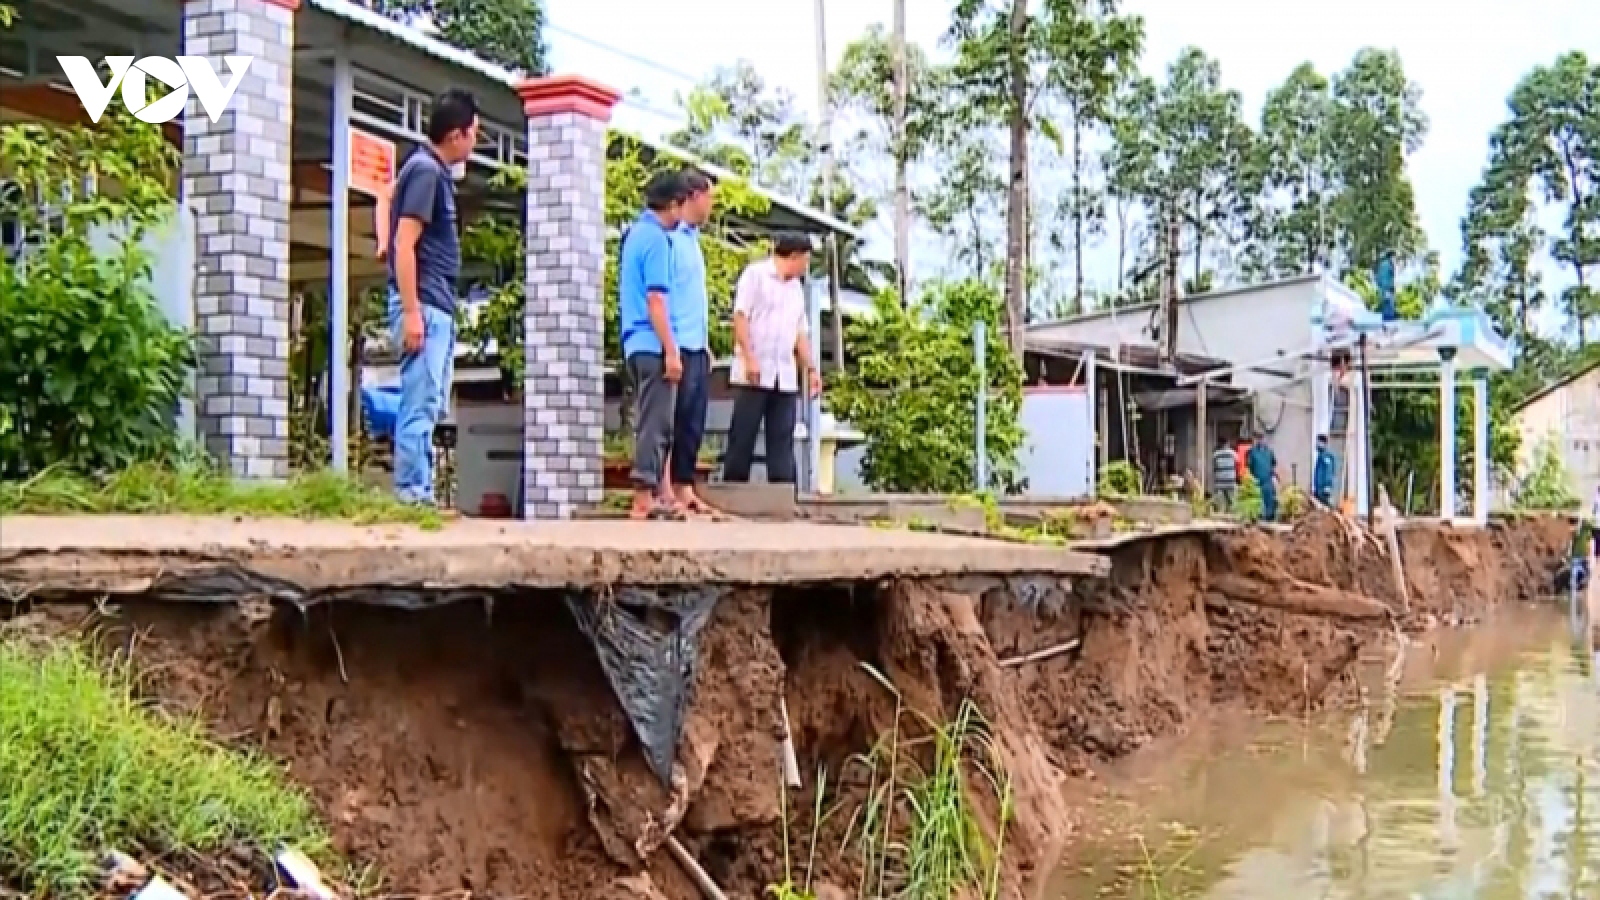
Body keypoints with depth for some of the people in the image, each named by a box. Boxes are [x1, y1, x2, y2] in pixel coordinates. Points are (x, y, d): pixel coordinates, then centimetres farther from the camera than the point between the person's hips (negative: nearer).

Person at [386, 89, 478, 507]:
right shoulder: (425, 170, -10)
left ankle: (421, 496, 14)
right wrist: (411, 313, -21)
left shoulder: (435, 172, 17)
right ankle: (412, 496, -7)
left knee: (430, 408, 10)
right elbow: (403, 245, -17)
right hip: (423, 306, -10)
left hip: (438, 308, 10)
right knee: (420, 408, -9)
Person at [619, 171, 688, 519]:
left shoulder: (636, 232, 16)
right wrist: (671, 351, -18)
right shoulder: (656, 238, -12)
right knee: (656, 424, -7)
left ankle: (646, 497, 14)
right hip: (654, 345, -9)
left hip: (636, 343, 9)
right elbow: (656, 300, -18)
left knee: (649, 422, 12)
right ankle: (644, 499, -8)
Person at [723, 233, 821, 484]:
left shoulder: (796, 288, 20)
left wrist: (810, 369, 13)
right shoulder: (755, 274, 0)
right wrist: (749, 358, -18)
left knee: (782, 439, 1)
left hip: (786, 377, 6)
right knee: (743, 435, -4)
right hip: (754, 373, -6)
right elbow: (740, 317, -8)